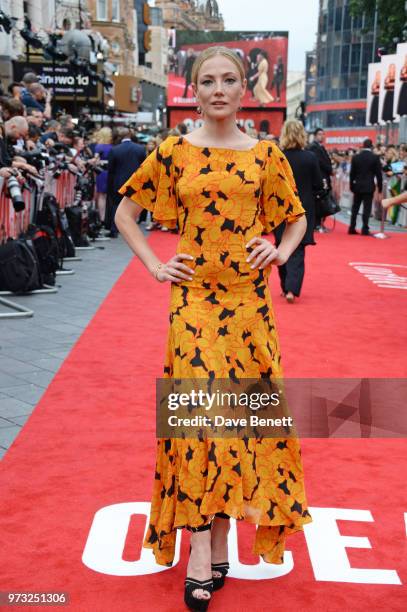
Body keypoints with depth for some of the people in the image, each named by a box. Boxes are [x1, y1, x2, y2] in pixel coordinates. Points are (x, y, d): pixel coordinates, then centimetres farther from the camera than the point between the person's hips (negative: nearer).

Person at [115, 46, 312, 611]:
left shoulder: (266, 155, 5)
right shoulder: (174, 152, 1)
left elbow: (296, 216, 18)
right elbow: (125, 211, 10)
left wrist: (281, 252, 0)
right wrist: (155, 265, 1)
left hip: (248, 301, 2)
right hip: (193, 300, -2)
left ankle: (217, 546, 21)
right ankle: (202, 563, 3)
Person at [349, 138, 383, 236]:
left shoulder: (355, 157, 2)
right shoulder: (375, 158, -5)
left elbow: (352, 173, 5)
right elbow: (378, 174, -4)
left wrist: (352, 186, 13)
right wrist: (380, 187, 5)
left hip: (357, 186, 3)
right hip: (369, 187, -3)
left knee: (355, 208, 10)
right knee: (367, 208, -1)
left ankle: (352, 228, 10)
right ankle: (365, 229, -5)